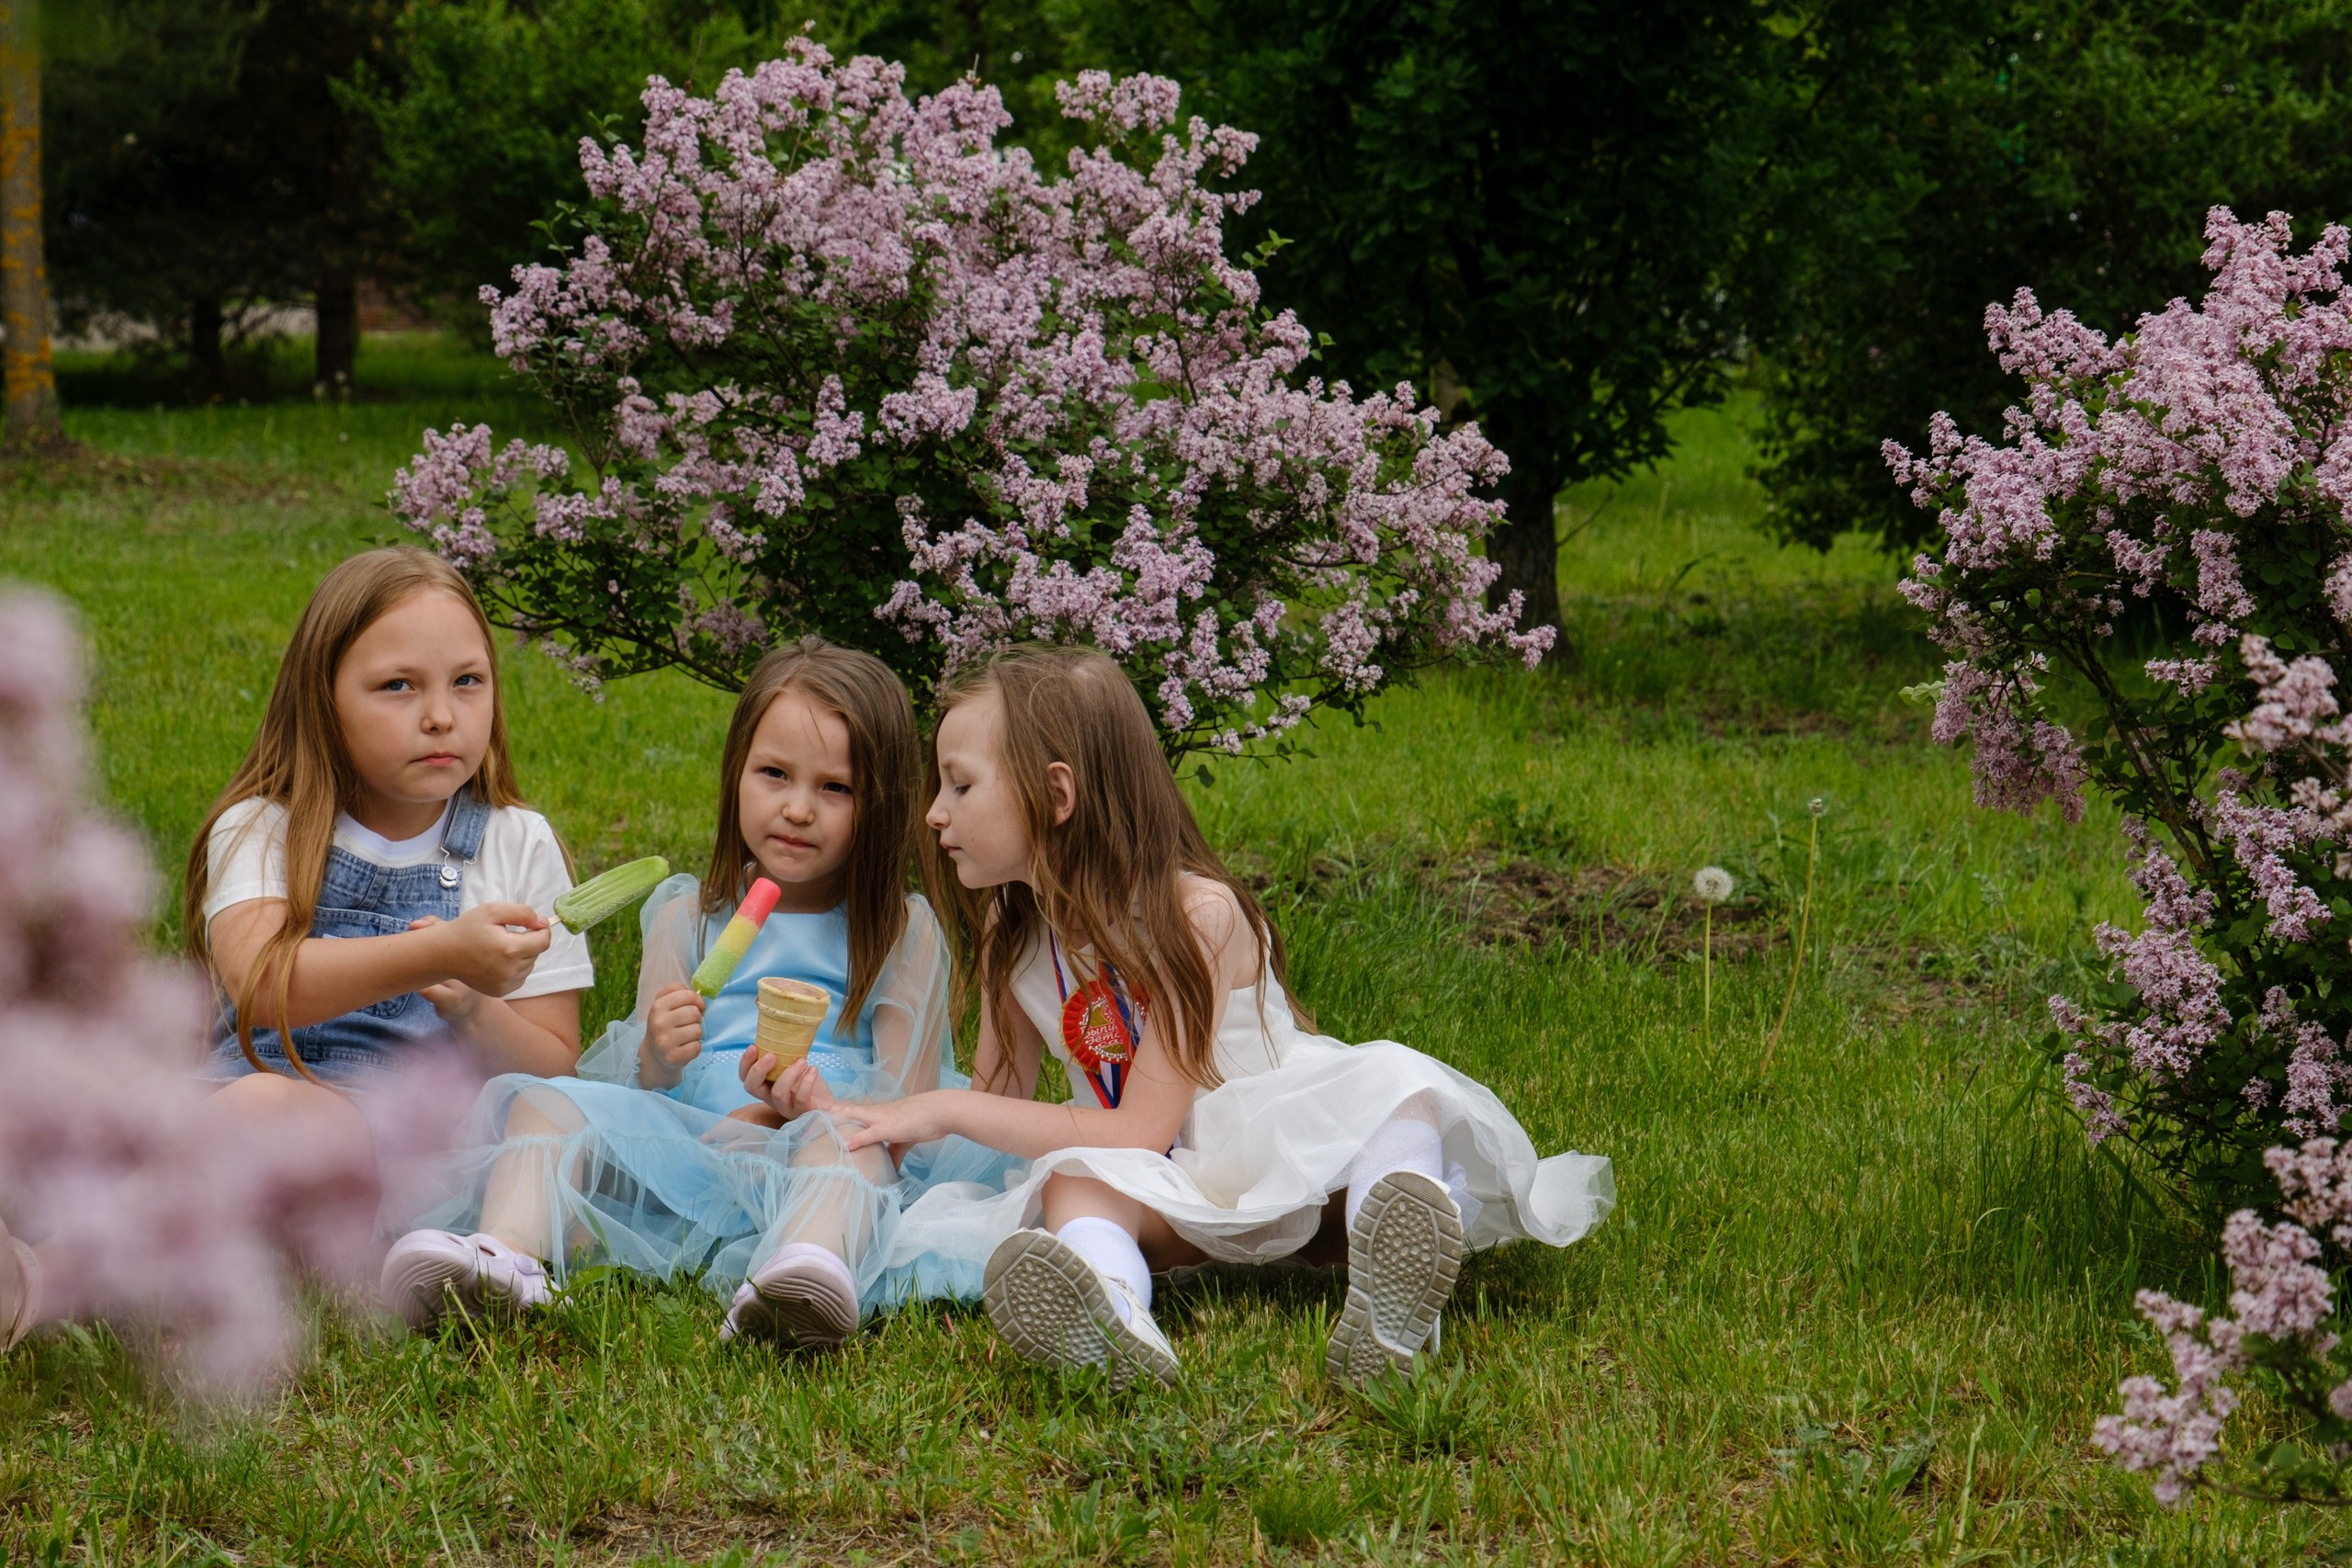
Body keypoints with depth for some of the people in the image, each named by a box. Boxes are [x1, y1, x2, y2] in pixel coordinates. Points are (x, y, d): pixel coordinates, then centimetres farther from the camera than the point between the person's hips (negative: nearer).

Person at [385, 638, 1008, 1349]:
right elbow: (637, 1087, 10)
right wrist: (655, 1058, -16)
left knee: (841, 1133, -36)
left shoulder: (905, 931, 10)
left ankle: (814, 1259, -69)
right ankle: (505, 1255, -45)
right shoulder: (687, 917, 17)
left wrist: (804, 1104, -21)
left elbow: (908, 1103, 0)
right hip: (689, 1145, 3)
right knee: (546, 1102, -16)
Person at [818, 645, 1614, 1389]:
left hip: (1288, 1153, -3)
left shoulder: (1196, 916, -19)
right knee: (1073, 1180, -31)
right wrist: (841, 1109, -4)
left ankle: (1388, 1296, -61)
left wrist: (949, 1109, -19)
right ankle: (1113, 1319, -66)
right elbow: (1002, 1111, 10)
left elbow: (1139, 1132, -21)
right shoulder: (1012, 943, 2)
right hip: (1174, 1197, 3)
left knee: (1391, 1078, -33)